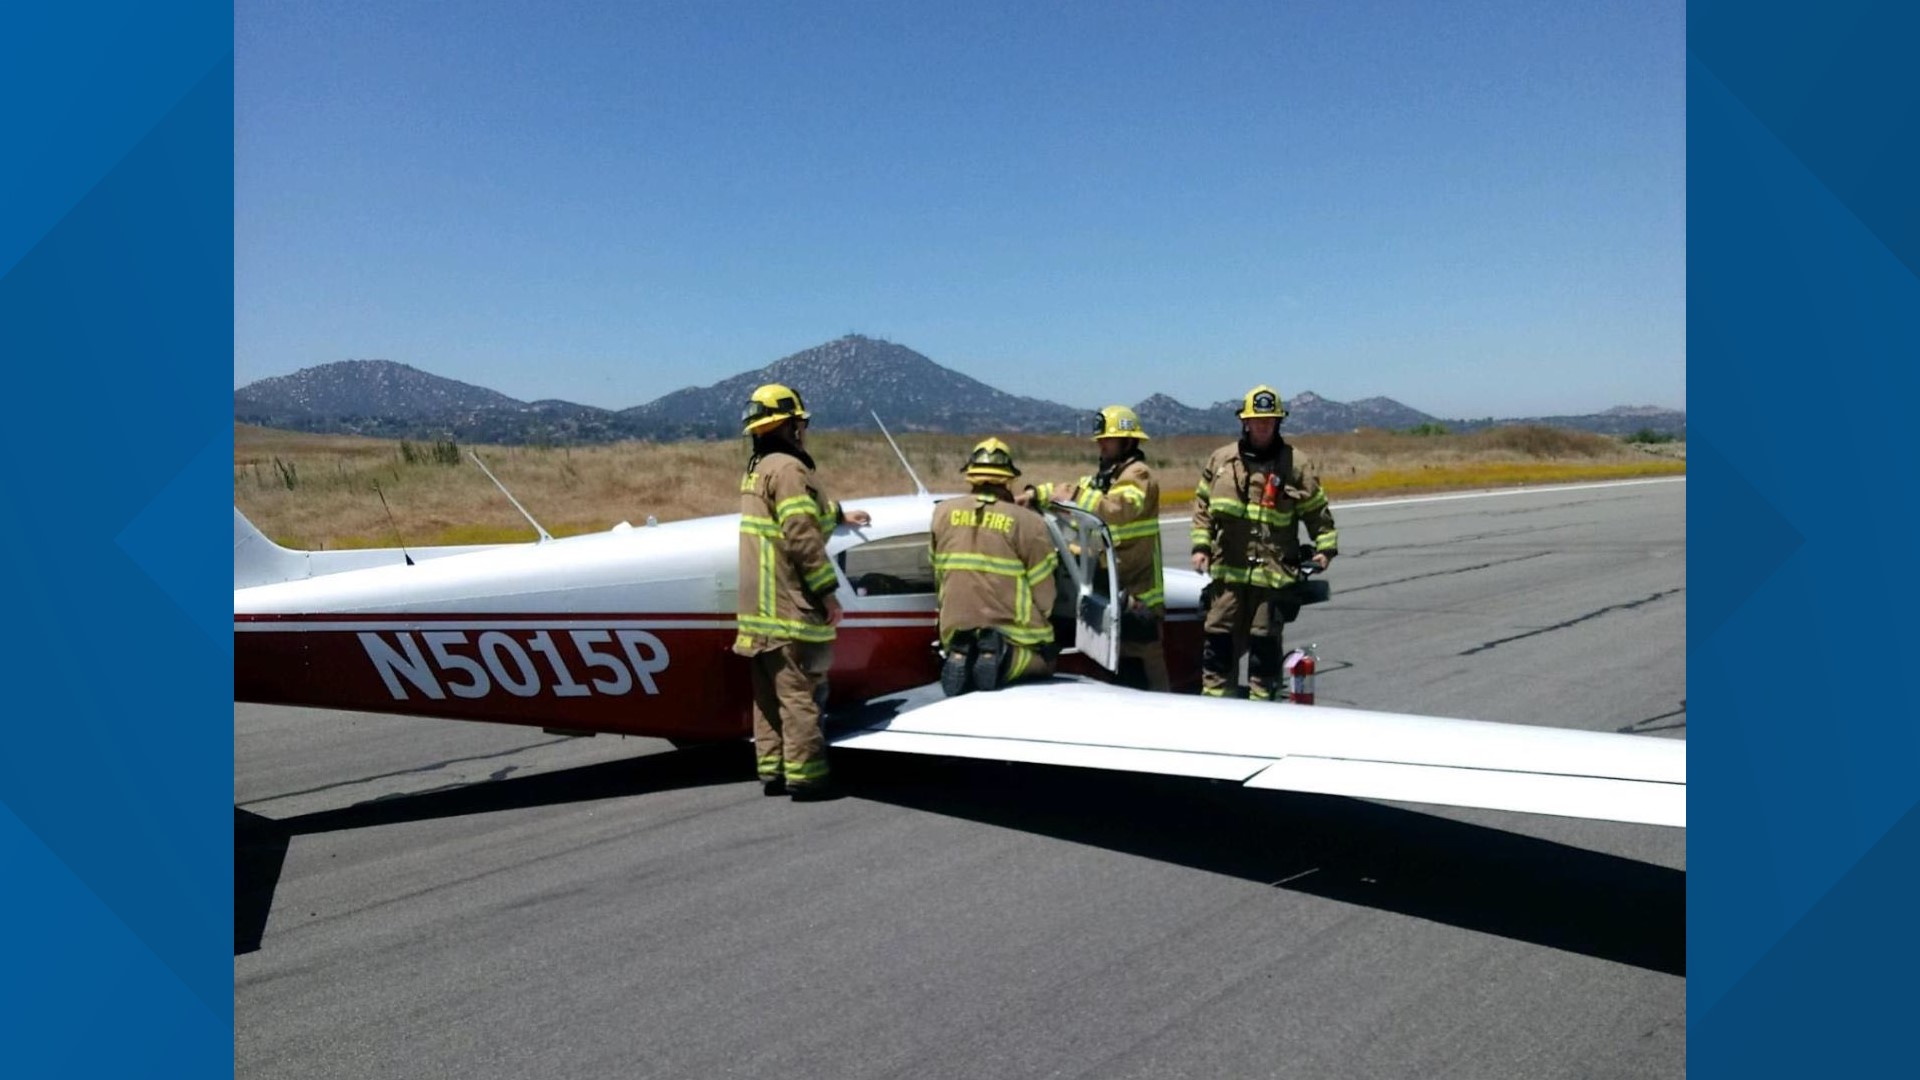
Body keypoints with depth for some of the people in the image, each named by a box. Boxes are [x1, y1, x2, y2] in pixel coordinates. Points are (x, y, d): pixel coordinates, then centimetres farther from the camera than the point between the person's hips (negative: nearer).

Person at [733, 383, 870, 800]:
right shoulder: (788, 469, -13)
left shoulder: (755, 469, 18)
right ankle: (804, 775, -3)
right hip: (788, 605, -10)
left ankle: (772, 770, 17)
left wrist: (839, 514, 43)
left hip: (759, 608, 10)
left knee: (768, 691, 11)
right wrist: (827, 590, -16)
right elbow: (802, 537, -20)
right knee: (798, 690, -6)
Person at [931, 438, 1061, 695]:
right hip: (1010, 628, -3)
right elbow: (1043, 592, -5)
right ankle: (1003, 657, -12)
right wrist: (1036, 625, 15)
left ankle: (958, 657, -7)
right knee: (1043, 661, 24)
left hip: (956, 628, 3)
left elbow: (938, 574, 8)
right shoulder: (1027, 522, -11)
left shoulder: (943, 513, 0)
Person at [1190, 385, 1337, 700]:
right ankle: (1214, 694, 14)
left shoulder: (1295, 466, 4)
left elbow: (1317, 511, 9)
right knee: (1219, 635, 4)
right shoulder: (1221, 460, 10)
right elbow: (1202, 506, 15)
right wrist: (1201, 545, 6)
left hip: (1272, 571, -2)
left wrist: (1325, 547, -3)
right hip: (1227, 568, 2)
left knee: (1265, 639, 2)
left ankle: (1262, 698, 12)